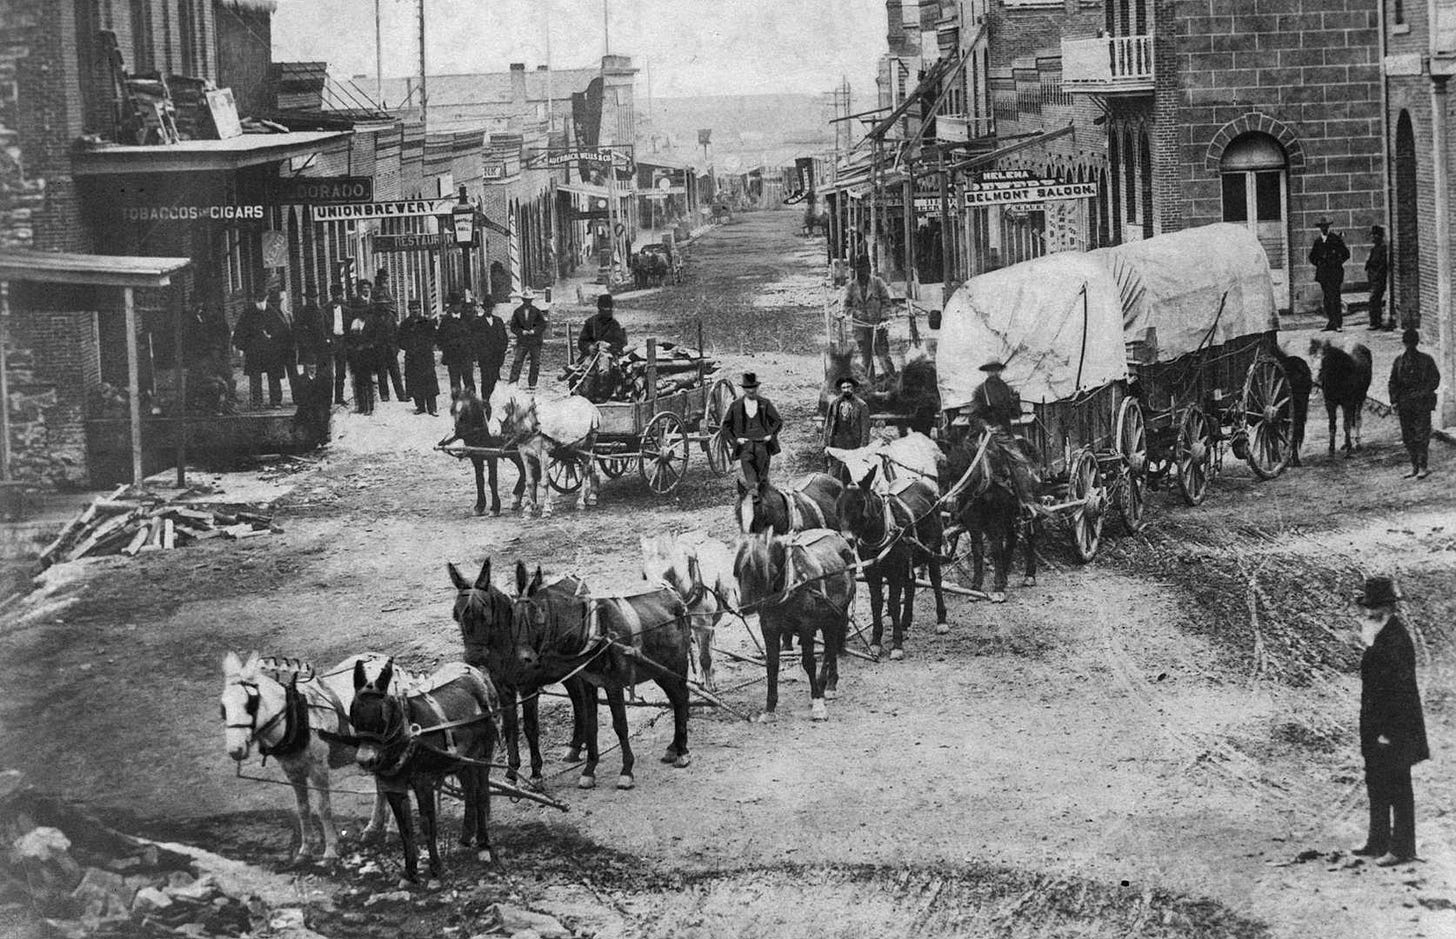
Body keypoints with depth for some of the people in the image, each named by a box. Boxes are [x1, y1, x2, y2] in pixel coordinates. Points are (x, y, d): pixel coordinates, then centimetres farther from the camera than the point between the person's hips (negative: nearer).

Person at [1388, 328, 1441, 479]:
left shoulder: (1426, 360, 0)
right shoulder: (1399, 360, 9)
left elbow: (1435, 379, 0)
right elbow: (1393, 382, 12)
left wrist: (1423, 393, -13)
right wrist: (1394, 401, 4)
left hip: (1422, 403, -4)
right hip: (1404, 403, 4)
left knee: (1421, 436, -7)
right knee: (1407, 437, 6)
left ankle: (1424, 467, -1)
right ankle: (1414, 467, 15)